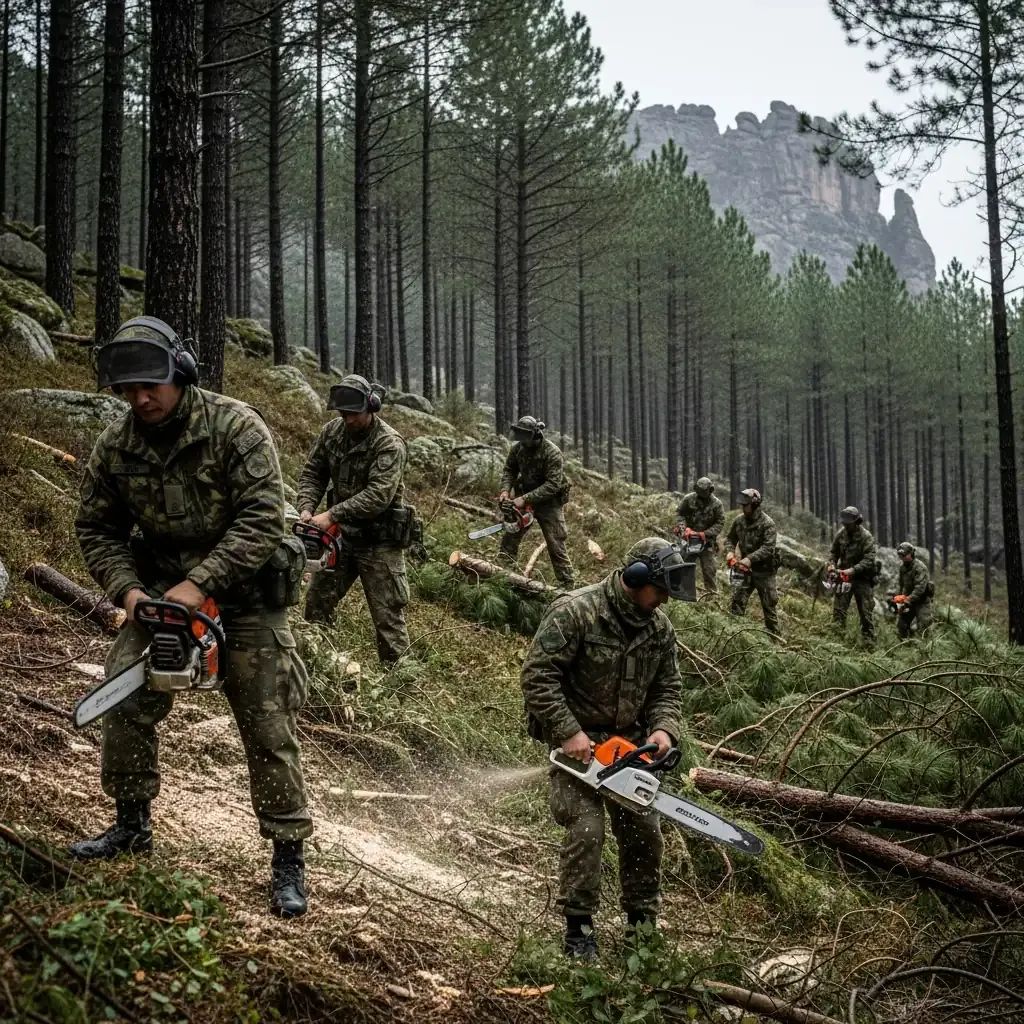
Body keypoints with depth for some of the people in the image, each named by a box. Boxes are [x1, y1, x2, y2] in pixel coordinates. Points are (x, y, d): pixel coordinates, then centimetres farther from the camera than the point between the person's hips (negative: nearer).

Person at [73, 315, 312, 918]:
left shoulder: (236, 428, -19)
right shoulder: (115, 448, -4)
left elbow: (263, 520, -24)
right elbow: (97, 529, 4)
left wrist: (199, 583, -29)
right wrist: (127, 588, -14)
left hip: (245, 597, -4)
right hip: (162, 591, 4)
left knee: (269, 728, -3)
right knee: (125, 703, -4)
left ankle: (289, 857, 7)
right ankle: (132, 825, 17)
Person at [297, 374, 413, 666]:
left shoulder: (389, 443, -19)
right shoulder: (332, 431, 0)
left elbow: (379, 494, -28)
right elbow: (312, 474, 6)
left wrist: (332, 515, -31)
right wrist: (307, 508, -13)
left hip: (379, 540, -6)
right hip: (341, 533, 6)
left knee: (388, 615, -1)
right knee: (316, 604, 11)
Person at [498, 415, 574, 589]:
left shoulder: (552, 452, -24)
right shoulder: (517, 448, -7)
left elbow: (553, 485, -28)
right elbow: (509, 470, 8)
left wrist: (525, 498, -32)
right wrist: (506, 490, -11)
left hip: (549, 502, -5)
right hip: (524, 499, 6)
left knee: (556, 546, -5)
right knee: (509, 539, 5)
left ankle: (567, 586, 1)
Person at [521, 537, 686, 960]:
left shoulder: (660, 627, 0)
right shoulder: (575, 612, -21)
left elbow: (668, 687, 8)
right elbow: (538, 675, -22)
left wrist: (663, 729, -11)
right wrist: (569, 733, -25)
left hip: (629, 741, 6)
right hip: (576, 740, -6)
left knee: (645, 830, 5)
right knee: (586, 827, -14)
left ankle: (642, 922, 21)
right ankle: (578, 928, -1)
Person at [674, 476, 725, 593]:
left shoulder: (717, 504, -8)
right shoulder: (688, 499, -5)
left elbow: (720, 523, -7)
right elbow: (679, 513, 6)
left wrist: (706, 533, -18)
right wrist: (683, 526, -12)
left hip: (706, 540, -2)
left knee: (708, 569, -2)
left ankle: (712, 592, 7)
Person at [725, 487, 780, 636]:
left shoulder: (767, 523, -16)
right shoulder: (739, 520, 1)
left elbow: (768, 548, -24)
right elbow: (731, 538, 17)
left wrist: (750, 558, -33)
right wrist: (731, 551, -3)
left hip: (764, 570, -4)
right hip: (745, 568, 4)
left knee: (769, 604, 6)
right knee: (738, 600, -3)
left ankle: (773, 634, 18)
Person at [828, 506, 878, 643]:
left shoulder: (866, 537, -15)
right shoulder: (841, 533, 0)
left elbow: (869, 559, -22)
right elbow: (834, 552, 16)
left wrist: (853, 570, -30)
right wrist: (833, 564, -2)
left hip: (862, 577, -4)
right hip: (844, 575, 4)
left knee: (866, 611, 3)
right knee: (838, 607, -3)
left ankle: (869, 640, 11)